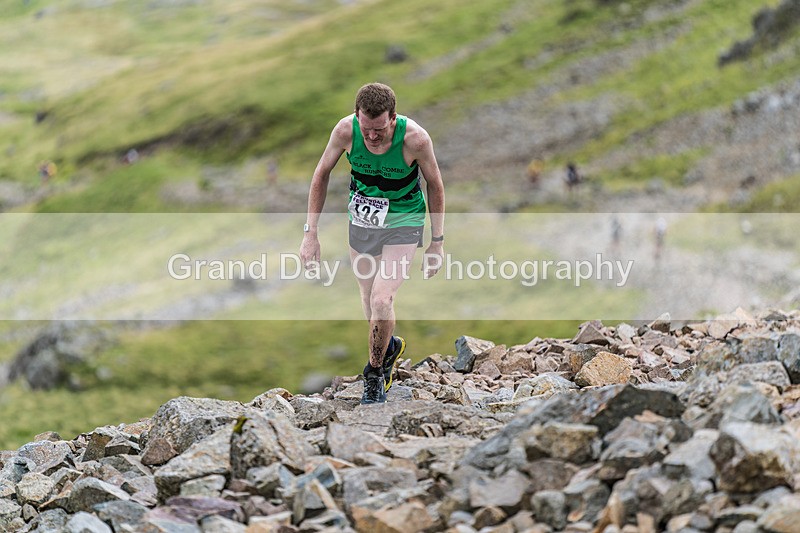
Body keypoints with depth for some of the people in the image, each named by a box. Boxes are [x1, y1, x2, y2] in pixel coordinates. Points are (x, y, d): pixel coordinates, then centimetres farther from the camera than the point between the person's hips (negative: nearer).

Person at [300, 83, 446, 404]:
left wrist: (437, 242, -4)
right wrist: (310, 233, -6)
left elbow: (435, 185, -9)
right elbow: (321, 175, -5)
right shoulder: (346, 130, -22)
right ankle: (390, 345, 45)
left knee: (381, 300, -17)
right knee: (369, 302, 12)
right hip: (362, 217, 3)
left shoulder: (415, 139, -27)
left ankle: (374, 373, 7)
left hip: (403, 220, -3)